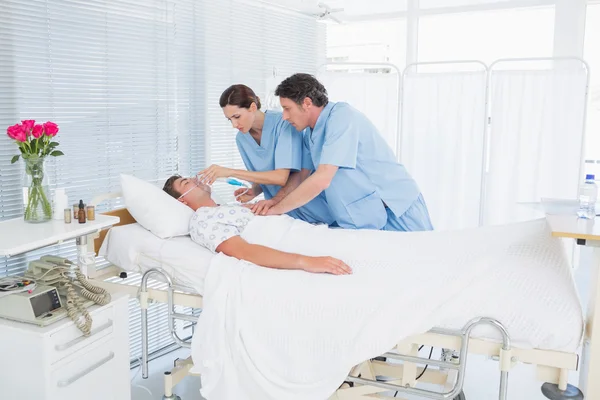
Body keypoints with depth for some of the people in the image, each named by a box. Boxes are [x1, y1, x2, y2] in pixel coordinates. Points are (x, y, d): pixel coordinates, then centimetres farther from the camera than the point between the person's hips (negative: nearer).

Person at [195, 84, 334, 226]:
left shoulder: (283, 123, -19)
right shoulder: (241, 138, 0)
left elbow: (281, 177, -27)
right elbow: (263, 178, 8)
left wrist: (230, 172, -28)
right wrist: (253, 192, -15)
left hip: (310, 208, -5)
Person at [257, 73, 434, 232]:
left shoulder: (341, 116, -19)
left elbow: (322, 179, -26)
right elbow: (303, 175, 16)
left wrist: (276, 209, -17)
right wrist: (273, 200, 2)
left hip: (397, 213, -7)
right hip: (363, 220, 7)